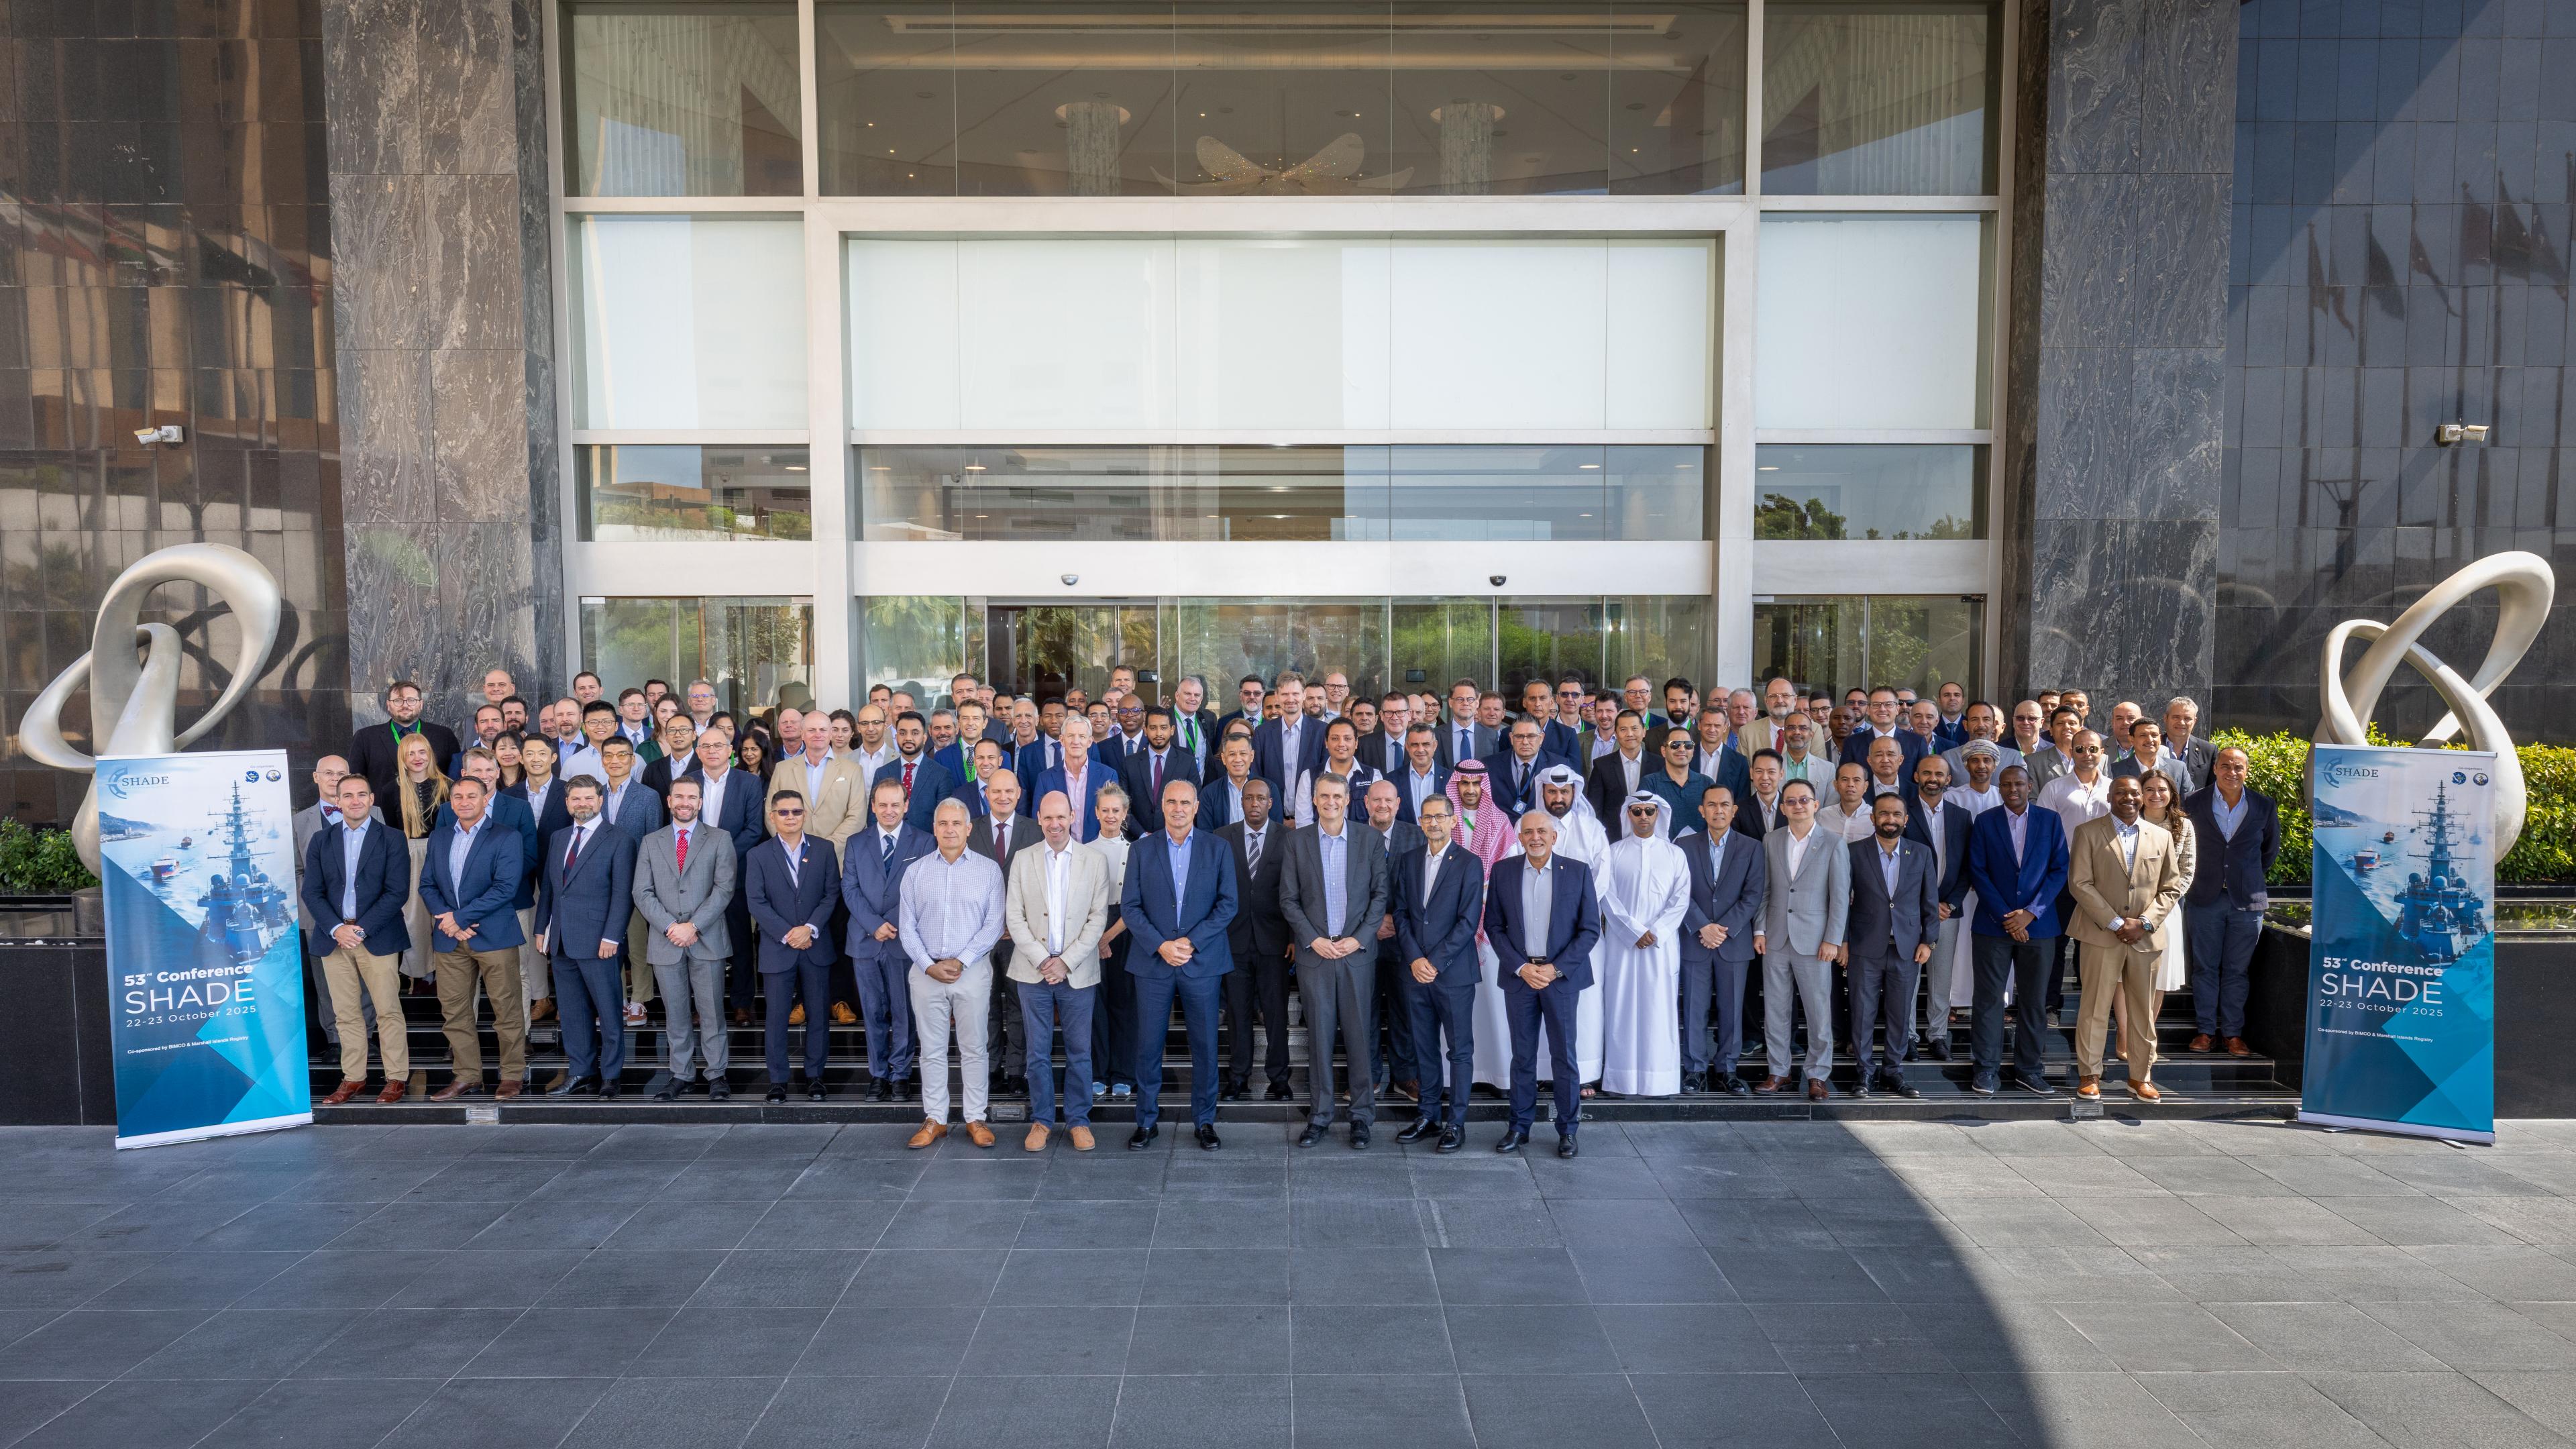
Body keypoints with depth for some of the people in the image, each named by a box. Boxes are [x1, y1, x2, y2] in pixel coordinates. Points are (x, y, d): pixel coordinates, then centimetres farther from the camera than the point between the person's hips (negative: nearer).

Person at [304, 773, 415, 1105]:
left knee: (388, 1011, -1)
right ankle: (353, 1078, 17)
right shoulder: (321, 840, 10)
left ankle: (397, 1078, 6)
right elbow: (312, 892, 5)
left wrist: (361, 929, -13)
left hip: (377, 937, -3)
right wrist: (336, 928, -10)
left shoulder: (391, 839, 0)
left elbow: (397, 892, -6)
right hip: (334, 937, 3)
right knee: (345, 1014, 8)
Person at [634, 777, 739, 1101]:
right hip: (665, 941, 2)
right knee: (676, 1014, 8)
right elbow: (643, 893, 4)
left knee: (711, 1012, 1)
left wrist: (693, 926, -14)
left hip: (707, 940, -2)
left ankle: (716, 1075, 10)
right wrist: (670, 927, -10)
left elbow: (724, 888, -5)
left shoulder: (719, 840, 4)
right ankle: (681, 1074, 18)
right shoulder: (651, 843, 11)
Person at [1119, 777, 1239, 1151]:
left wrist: (1192, 942, -12)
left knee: (1205, 1045, 5)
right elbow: (1129, 906, 0)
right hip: (1153, 962, 0)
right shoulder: (1142, 849, 4)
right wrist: (1160, 946, -12)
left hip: (1202, 962, 0)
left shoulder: (1217, 849, 3)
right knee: (1148, 1045, 4)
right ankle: (1147, 1121, 18)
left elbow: (1227, 904, -2)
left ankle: (1205, 1121, 18)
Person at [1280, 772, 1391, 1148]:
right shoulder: (1296, 842, 4)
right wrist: (1313, 940, -8)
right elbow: (1288, 899, 3)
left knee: (1360, 1035, 3)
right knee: (1319, 1035, 5)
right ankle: (1320, 1114, 14)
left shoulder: (1370, 840, 3)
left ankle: (1362, 1116, 14)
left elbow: (1380, 894, 2)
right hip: (1314, 953, 0)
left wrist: (1359, 939, -8)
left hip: (1358, 952, 0)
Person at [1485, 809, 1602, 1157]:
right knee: (1522, 1055, 8)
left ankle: (1568, 1129, 15)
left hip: (1561, 975, -1)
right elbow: (1494, 926, 4)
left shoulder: (1577, 872, -1)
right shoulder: (1502, 871, 2)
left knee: (1564, 1054, 3)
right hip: (1519, 974, 1)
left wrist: (1556, 968, -9)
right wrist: (1521, 967, -7)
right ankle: (1519, 1127, 18)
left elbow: (1590, 929, -1)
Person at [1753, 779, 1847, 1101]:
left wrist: (1833, 940, -8)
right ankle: (1779, 1072, 19)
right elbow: (1764, 891, 9)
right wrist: (1760, 930, 2)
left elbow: (1840, 896, -4)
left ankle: (1817, 1075, 14)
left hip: (1814, 941, -3)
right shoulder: (1770, 842, 7)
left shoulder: (1833, 844, -2)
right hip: (1776, 940, 3)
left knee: (1819, 1013, 2)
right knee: (1775, 1011, 8)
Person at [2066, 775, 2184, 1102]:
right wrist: (2115, 923, -11)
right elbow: (2080, 883, -5)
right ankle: (2089, 1075, 8)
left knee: (2143, 1010, 8)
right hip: (2102, 933, -3)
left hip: (2146, 937, 3)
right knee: (2095, 1008, -1)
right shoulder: (2088, 832, 1)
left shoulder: (2162, 836, 11)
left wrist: (2144, 922, -5)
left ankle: (2140, 1077, 19)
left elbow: (2171, 887, 10)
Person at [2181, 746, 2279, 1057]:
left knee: (2237, 970, 6)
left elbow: (2270, 851, 14)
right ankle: (2205, 1029, 14)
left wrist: (2252, 878, 15)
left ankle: (2233, 1032, 15)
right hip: (2206, 898, 0)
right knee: (2205, 967, 6)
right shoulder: (2194, 802, -2)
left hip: (2247, 900, 0)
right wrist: (2202, 878, 10)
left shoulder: (2264, 806, 1)